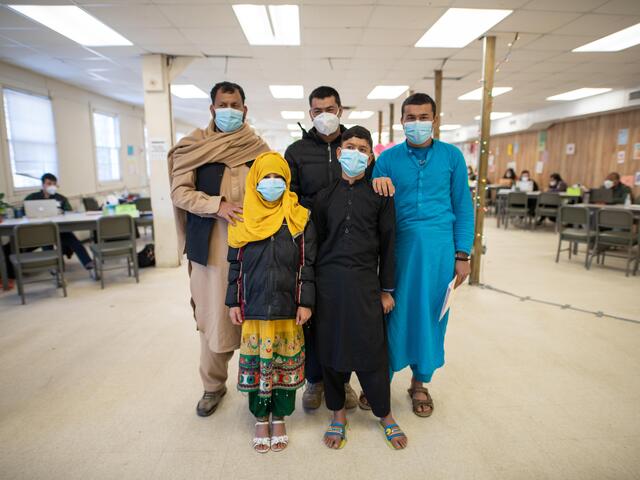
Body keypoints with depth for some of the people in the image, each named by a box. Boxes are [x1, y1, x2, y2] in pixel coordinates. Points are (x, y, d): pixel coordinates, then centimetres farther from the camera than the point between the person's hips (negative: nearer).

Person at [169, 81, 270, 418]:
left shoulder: (259, 148, 9)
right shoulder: (194, 145, 5)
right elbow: (180, 192, -2)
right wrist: (217, 206, -16)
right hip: (211, 245, -1)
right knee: (214, 317, 8)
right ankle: (213, 385, 29)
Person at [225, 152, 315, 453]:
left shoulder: (300, 219, -2)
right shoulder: (244, 221, 1)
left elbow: (307, 264, -1)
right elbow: (235, 265, 6)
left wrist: (306, 302, -4)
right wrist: (234, 302, 4)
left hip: (288, 307, 0)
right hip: (253, 307, 1)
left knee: (286, 362, 10)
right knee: (255, 362, 11)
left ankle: (280, 418, 33)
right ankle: (261, 419, 32)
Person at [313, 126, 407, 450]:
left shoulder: (380, 195, 4)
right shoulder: (324, 196, 7)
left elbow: (387, 245, 5)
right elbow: (316, 243, 8)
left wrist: (387, 290, 4)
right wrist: (312, 287, 6)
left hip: (365, 282, -1)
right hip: (329, 280, 2)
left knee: (371, 349, 4)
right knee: (330, 348, 9)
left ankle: (384, 414, 28)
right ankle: (338, 413, 30)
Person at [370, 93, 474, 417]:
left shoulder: (452, 156, 5)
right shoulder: (388, 159, 4)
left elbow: (463, 207, 6)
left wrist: (462, 254, 1)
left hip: (439, 247, 1)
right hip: (398, 246, 0)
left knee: (430, 314, 9)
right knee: (392, 314, 5)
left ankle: (420, 382, 29)